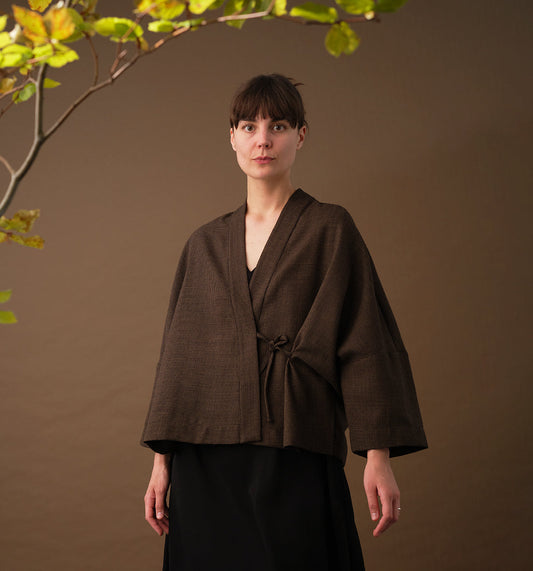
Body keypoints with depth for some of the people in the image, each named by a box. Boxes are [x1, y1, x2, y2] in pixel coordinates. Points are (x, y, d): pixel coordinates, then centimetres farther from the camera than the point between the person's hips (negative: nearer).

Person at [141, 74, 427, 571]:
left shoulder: (330, 230, 3)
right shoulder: (205, 244, 13)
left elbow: (364, 339, -3)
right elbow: (179, 350, 14)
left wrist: (378, 455, -10)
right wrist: (162, 459, 8)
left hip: (298, 459, -3)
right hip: (206, 464, 3)